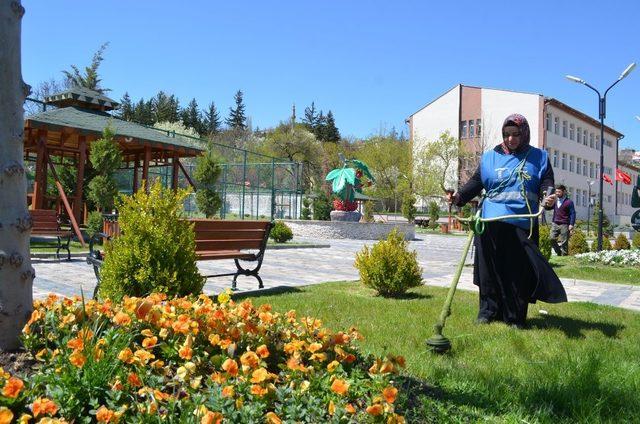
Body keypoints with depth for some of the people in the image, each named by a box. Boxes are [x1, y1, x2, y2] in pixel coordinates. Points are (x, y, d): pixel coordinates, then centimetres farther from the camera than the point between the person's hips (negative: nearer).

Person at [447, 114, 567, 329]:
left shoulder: (538, 158, 10)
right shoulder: (490, 157, 12)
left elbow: (546, 183, 3)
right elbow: (476, 182, 10)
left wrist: (547, 199, -19)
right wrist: (459, 196, -7)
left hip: (523, 224, -1)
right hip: (491, 223, 1)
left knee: (520, 271, 0)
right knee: (490, 269, 3)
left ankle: (515, 317, 11)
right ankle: (488, 311, 15)